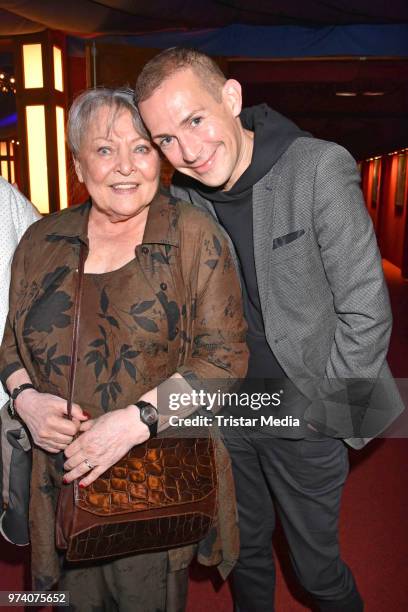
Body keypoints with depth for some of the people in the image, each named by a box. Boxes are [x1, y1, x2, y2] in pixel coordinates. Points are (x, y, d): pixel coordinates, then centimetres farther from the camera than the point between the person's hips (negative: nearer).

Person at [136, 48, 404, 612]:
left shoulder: (320, 169, -18)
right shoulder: (182, 196, -4)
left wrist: (313, 407, -12)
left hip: (305, 417, -4)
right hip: (226, 413, 4)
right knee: (245, 554, 23)